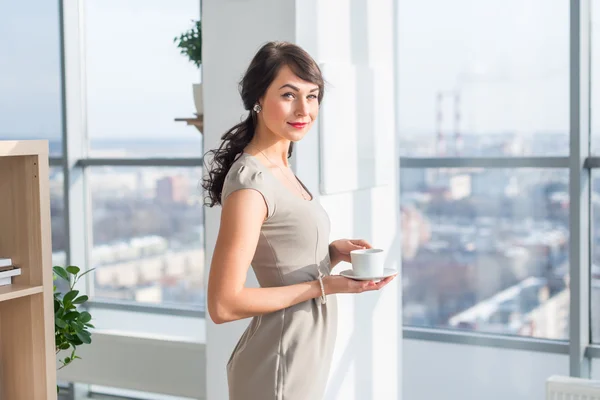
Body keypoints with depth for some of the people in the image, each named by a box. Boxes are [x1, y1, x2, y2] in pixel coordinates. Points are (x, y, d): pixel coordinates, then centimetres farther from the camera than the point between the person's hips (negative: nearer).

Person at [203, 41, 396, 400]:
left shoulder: (282, 170, 5)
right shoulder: (250, 184, -21)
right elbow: (224, 305, -23)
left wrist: (333, 252, -3)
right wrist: (324, 286, -19)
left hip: (308, 358, 8)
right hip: (279, 370, -8)